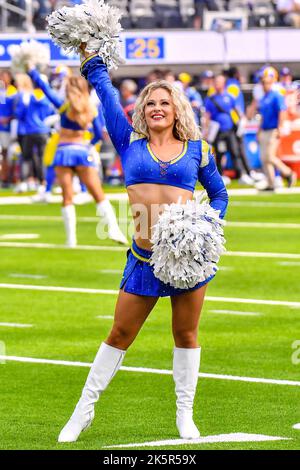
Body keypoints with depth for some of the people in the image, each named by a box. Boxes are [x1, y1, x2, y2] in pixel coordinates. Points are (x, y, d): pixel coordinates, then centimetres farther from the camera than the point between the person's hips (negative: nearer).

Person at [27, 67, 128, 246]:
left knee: (68, 198, 2)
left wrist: (31, 70, 2)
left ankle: (71, 238, -3)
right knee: (99, 195, 5)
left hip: (64, 151, -2)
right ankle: (113, 228, -7)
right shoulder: (92, 110, 1)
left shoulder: (64, 106, -7)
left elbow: (45, 87, -7)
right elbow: (99, 134, 8)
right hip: (83, 150, 2)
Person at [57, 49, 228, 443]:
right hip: (145, 257, 0)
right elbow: (105, 91, 11)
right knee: (120, 335, 5)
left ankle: (185, 417, 15)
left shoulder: (197, 149, 8)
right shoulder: (130, 143, 8)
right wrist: (91, 54, 15)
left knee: (186, 334, 6)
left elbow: (219, 193, 17)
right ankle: (85, 409, 16)